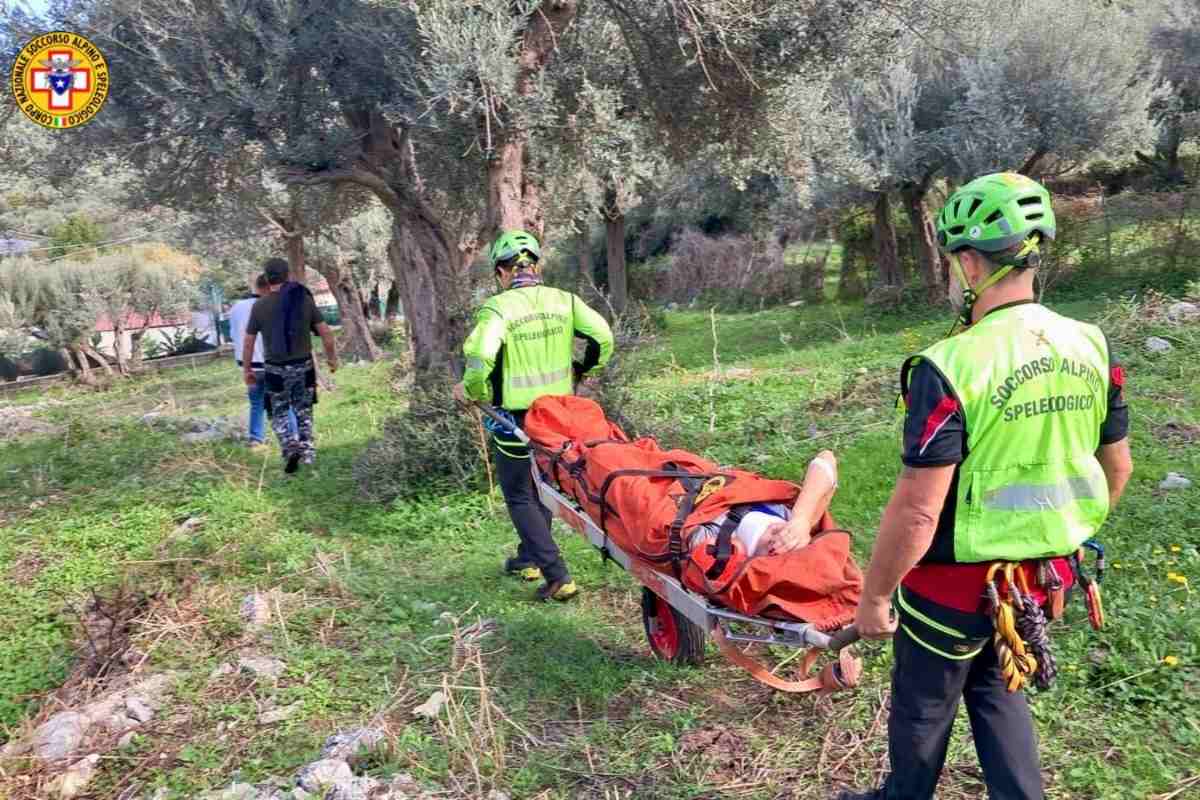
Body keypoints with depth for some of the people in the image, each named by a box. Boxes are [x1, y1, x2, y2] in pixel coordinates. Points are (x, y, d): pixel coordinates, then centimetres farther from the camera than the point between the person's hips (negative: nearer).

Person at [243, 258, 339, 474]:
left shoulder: (259, 305, -6)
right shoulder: (304, 299, -4)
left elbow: (248, 341, -1)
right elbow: (325, 331, -3)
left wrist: (247, 370, 9)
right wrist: (332, 357, 10)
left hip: (276, 369, -1)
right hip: (304, 366, 1)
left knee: (279, 414, 12)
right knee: (304, 411, 19)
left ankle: (290, 448, -9)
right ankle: (307, 450, 13)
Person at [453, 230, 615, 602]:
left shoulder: (498, 307, -15)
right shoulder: (564, 300, -1)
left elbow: (480, 356, -28)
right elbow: (603, 337, -4)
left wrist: (471, 390, -9)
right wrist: (580, 370, 13)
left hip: (516, 418, -5)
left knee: (520, 497, 9)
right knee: (543, 488, 24)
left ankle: (557, 576, 1)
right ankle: (528, 558, 40)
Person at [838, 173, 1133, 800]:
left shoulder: (951, 367, -26)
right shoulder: (1090, 347, -5)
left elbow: (916, 512, -25)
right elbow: (1116, 468, 7)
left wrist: (874, 596, -12)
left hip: (955, 585, -6)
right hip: (1040, 578, 6)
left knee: (922, 710, 19)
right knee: (996, 690, 29)